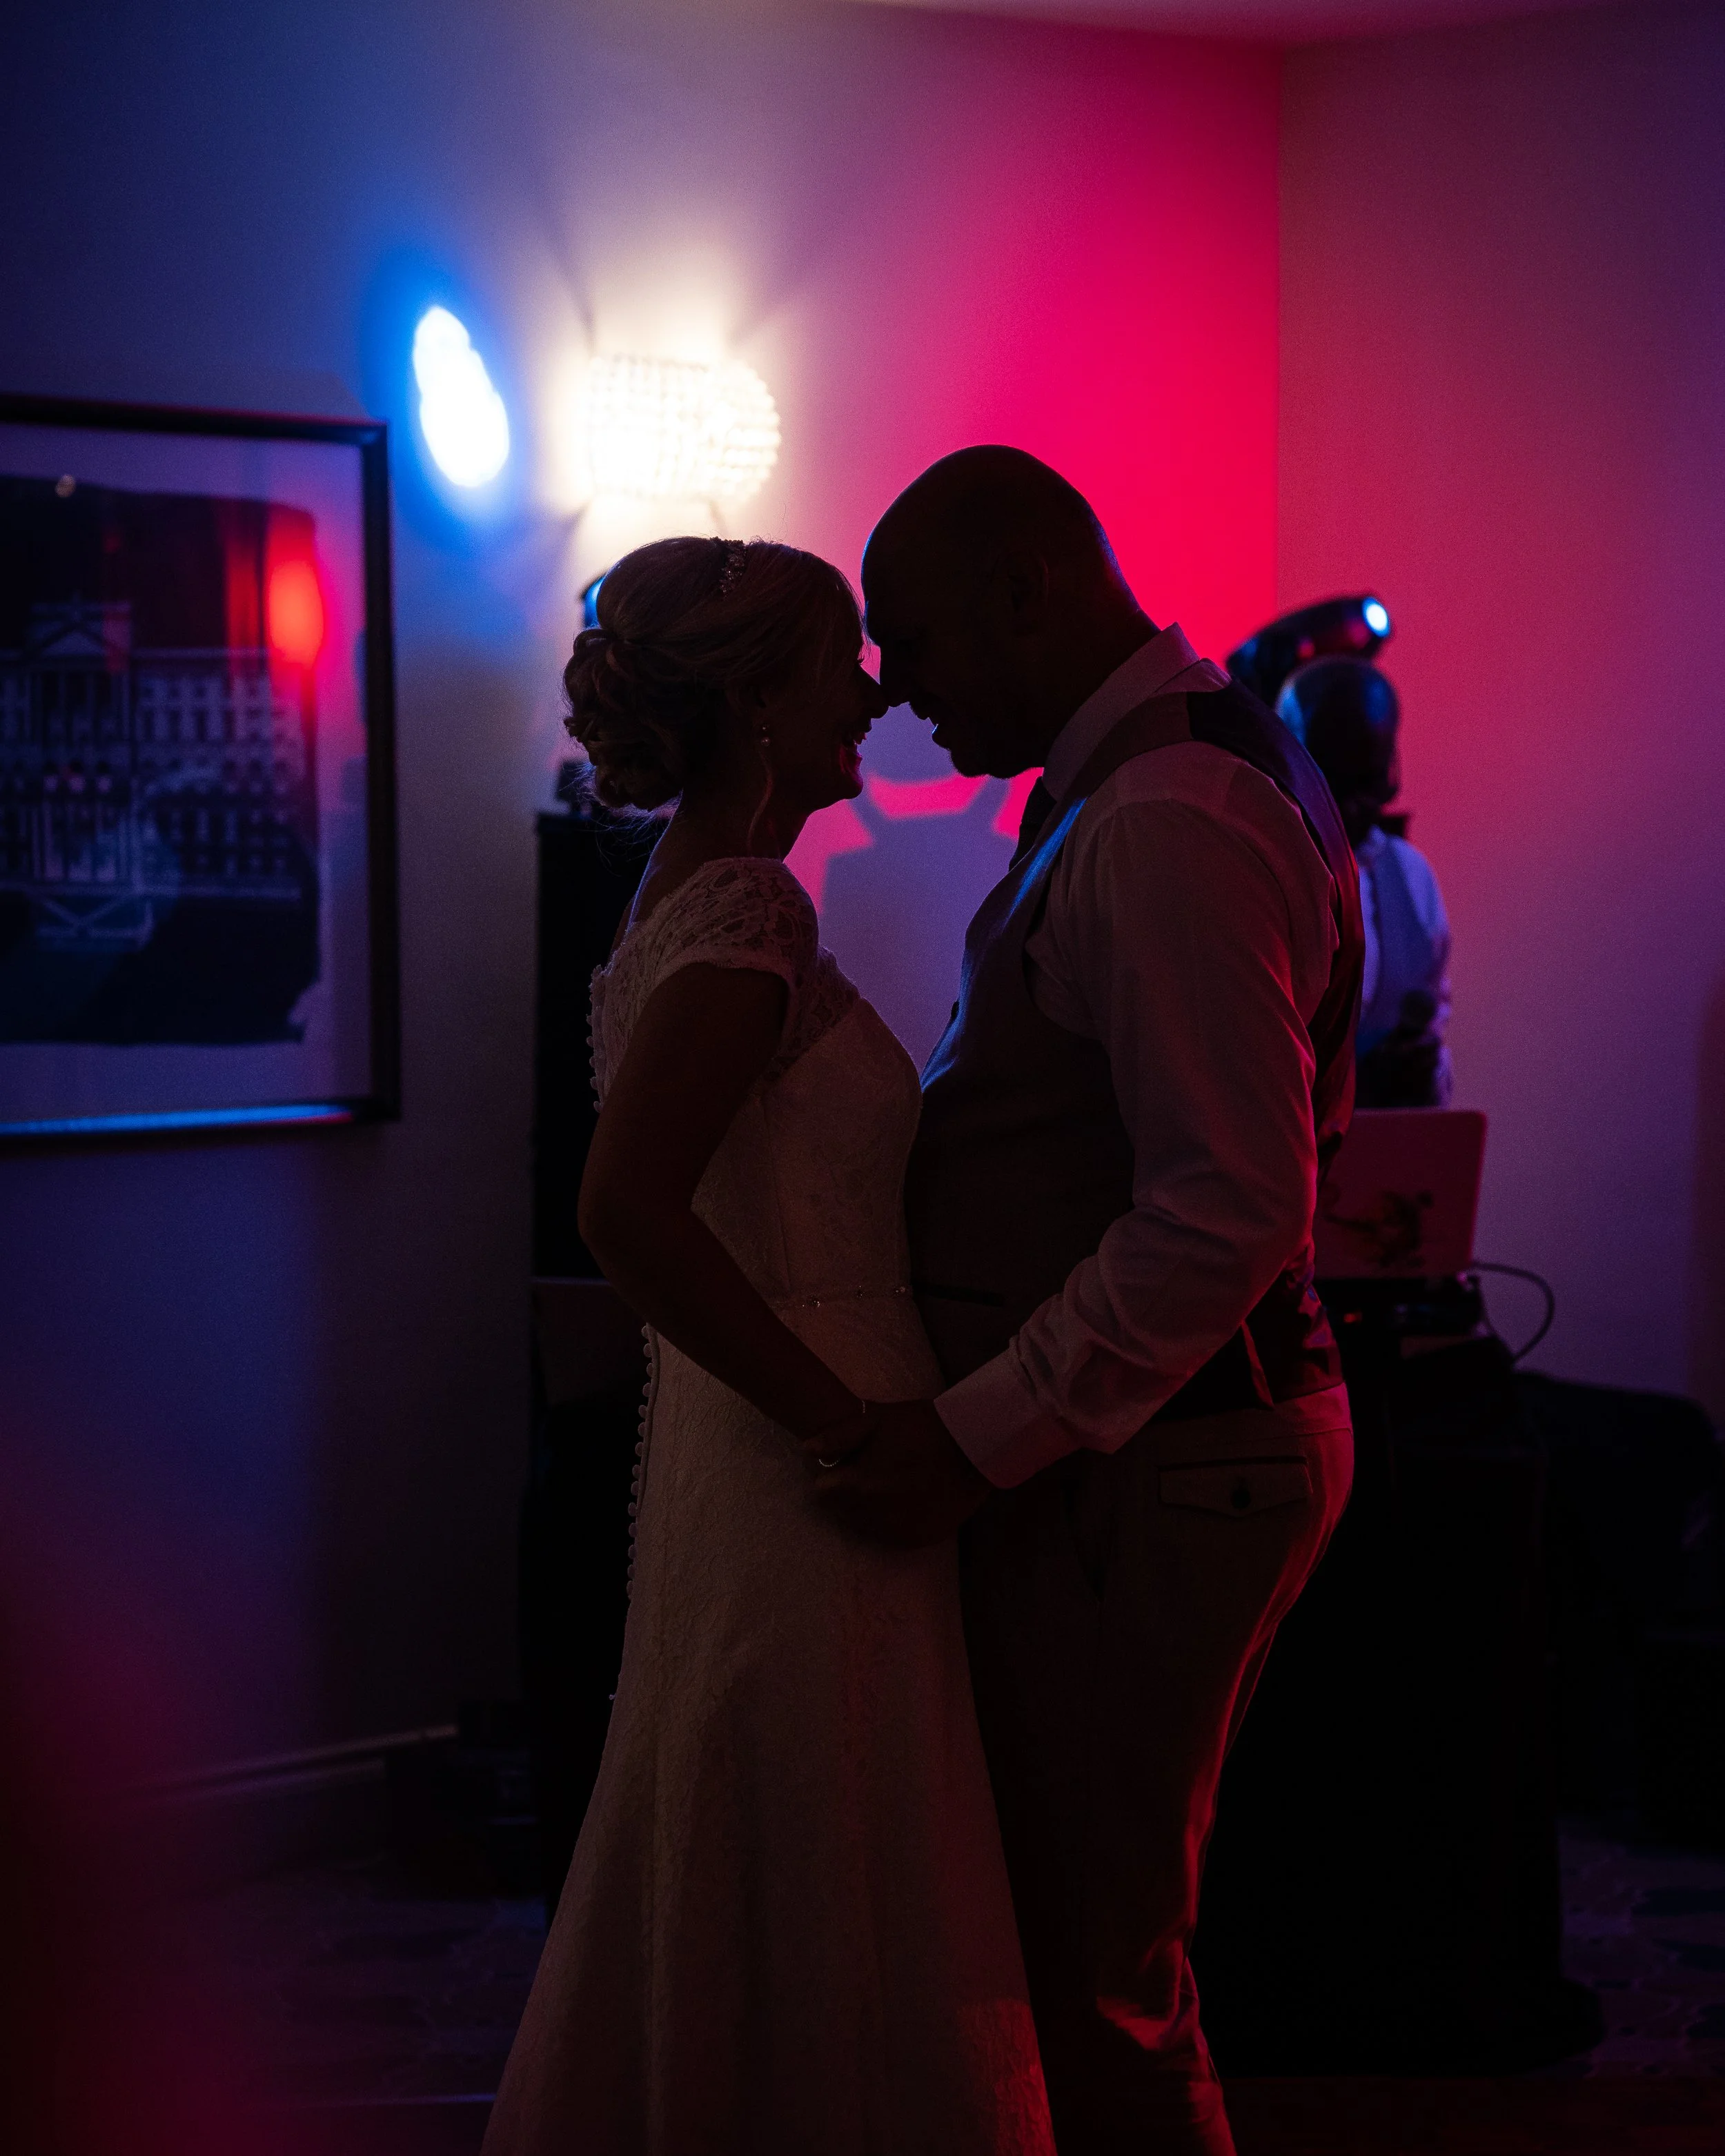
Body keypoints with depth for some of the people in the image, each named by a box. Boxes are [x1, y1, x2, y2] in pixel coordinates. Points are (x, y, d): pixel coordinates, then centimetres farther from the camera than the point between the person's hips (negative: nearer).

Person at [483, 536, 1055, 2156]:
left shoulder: (696, 901, 14)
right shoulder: (746, 908, -16)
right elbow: (625, 1211, -28)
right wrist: (851, 1425, -22)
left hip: (747, 1465, 10)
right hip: (809, 1513, -10)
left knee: (708, 1938, 18)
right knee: (838, 1963, 0)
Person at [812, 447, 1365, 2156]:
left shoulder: (1163, 828, -20)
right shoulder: (1162, 780, 14)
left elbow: (1233, 1210, -25)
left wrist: (982, 1438, -22)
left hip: (1138, 1464, -10)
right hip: (1135, 1434, 10)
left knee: (1089, 1966, -1)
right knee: (1093, 1934, 18)